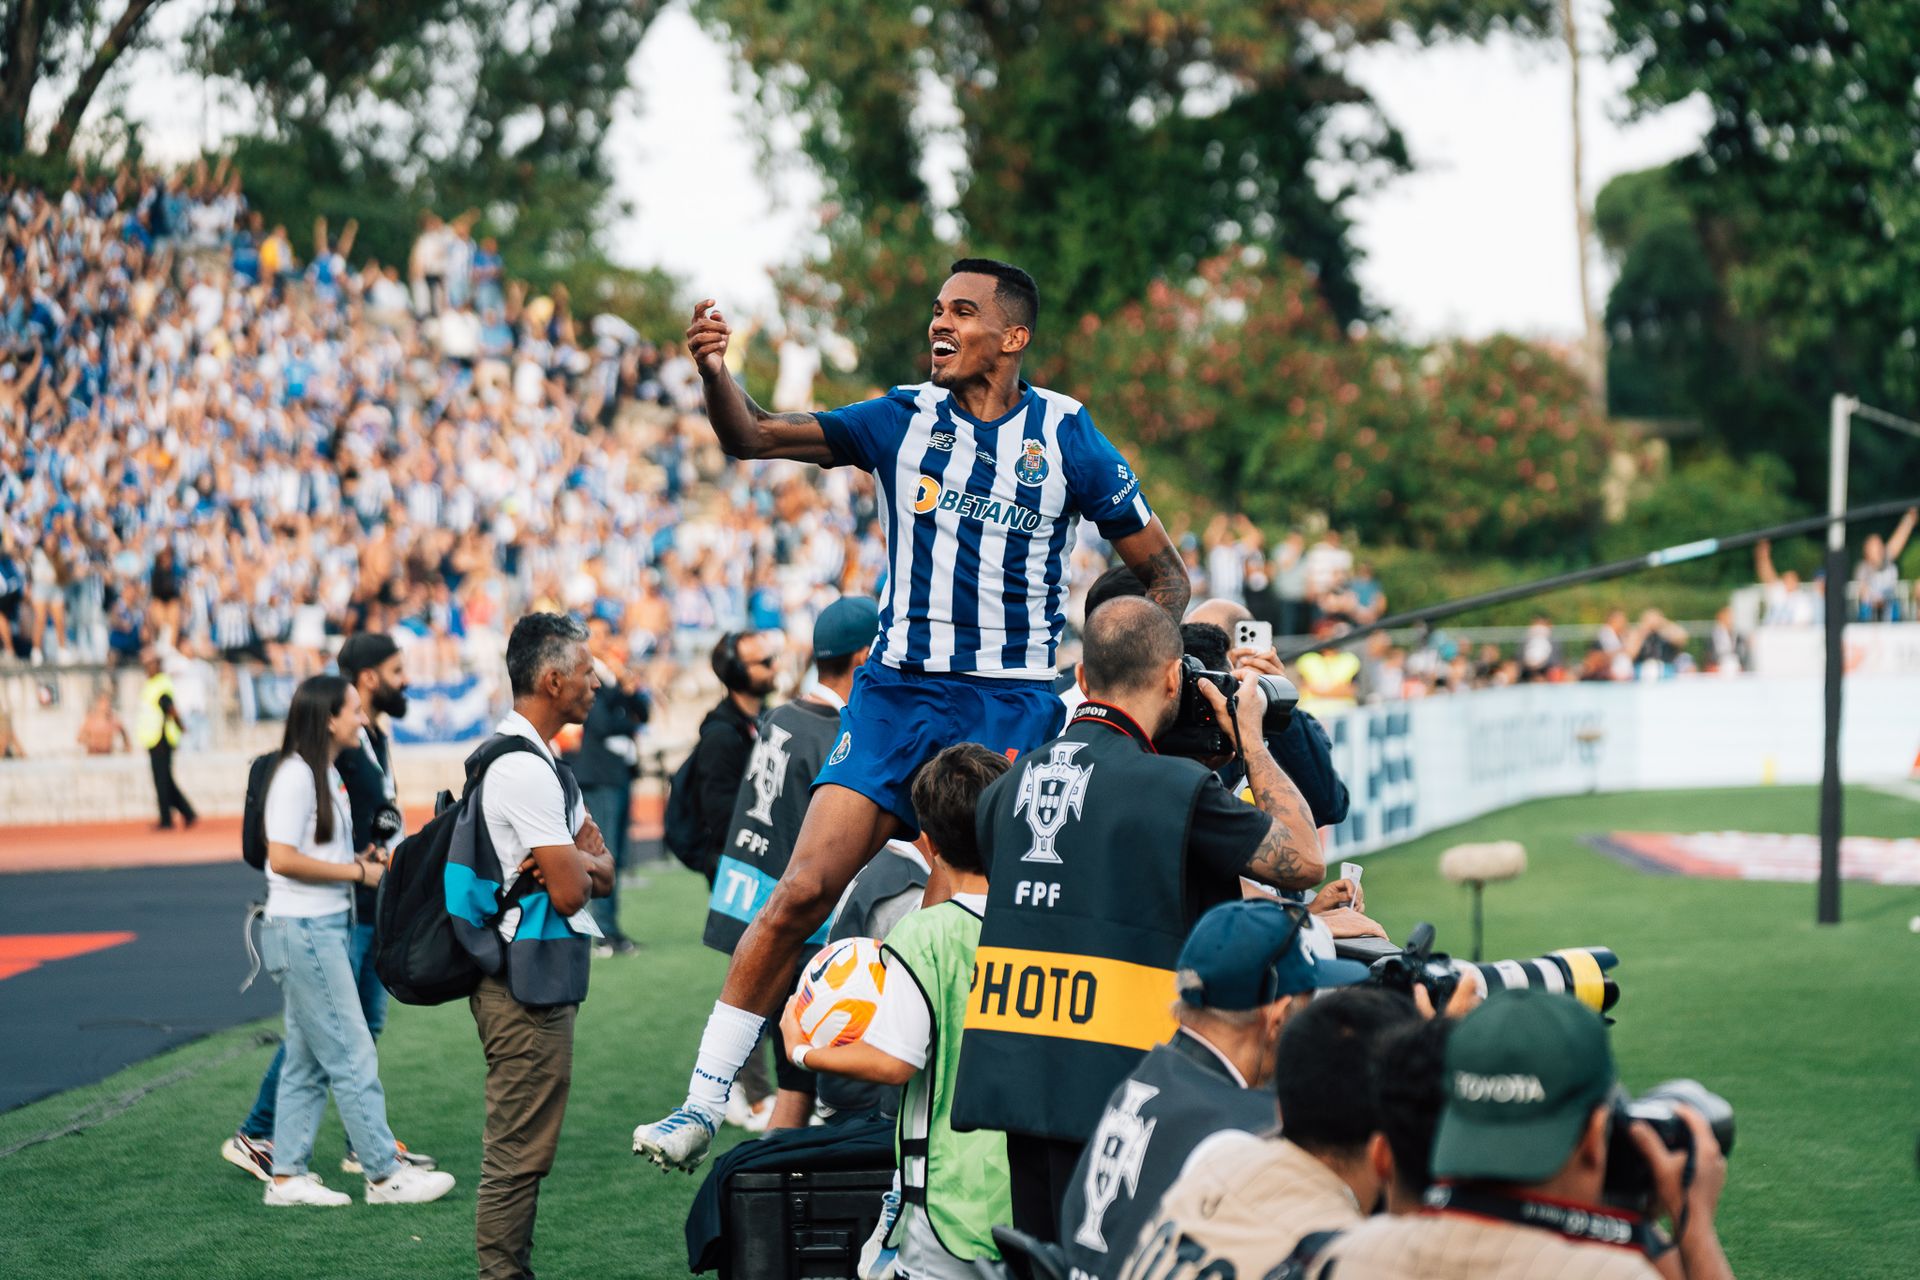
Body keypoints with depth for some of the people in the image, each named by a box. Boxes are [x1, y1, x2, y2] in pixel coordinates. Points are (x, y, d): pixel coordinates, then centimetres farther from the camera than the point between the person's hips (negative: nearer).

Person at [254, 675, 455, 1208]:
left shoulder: (328, 774, 15)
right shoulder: (295, 775, -16)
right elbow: (282, 859, -21)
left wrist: (366, 863, 6)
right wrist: (356, 872, -15)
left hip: (326, 929, 10)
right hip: (302, 931, -10)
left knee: (309, 1059, 12)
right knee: (353, 1057, -5)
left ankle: (286, 1176, 16)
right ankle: (386, 1175, 0)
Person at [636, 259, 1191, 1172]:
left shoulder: (1068, 437, 0)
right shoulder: (903, 419, 5)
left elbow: (1163, 571, 8)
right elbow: (752, 439, -1)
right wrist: (713, 373, -21)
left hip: (1011, 703, -1)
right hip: (896, 690, 2)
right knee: (803, 892, -7)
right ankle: (702, 1105, -1)